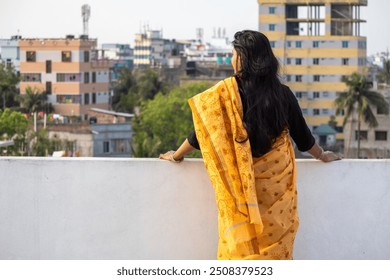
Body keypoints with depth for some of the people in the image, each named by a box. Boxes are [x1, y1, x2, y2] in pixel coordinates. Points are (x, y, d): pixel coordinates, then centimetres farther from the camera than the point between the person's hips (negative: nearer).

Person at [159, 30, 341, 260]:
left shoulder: (227, 91, -9)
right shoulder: (283, 93, 1)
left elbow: (204, 130, -2)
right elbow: (303, 136, 12)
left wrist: (177, 155, 15)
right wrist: (322, 156, 32)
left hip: (242, 187, -2)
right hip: (277, 186, 3)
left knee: (241, 247, 4)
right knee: (275, 248, 8)